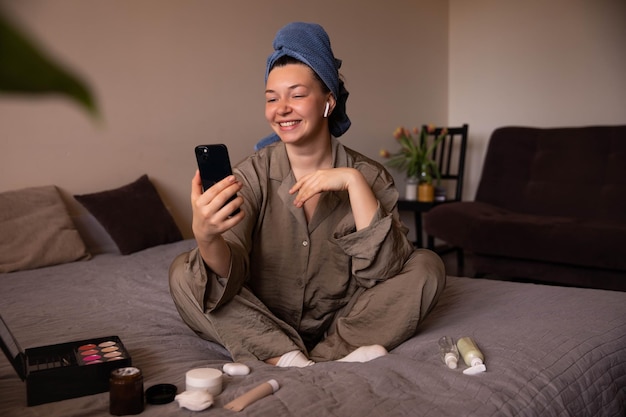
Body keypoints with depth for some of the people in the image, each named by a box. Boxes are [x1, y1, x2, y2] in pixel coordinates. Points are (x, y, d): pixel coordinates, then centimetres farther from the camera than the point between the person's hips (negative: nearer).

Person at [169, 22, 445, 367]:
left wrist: (354, 182, -25)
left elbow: (383, 271, -18)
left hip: (342, 322, 0)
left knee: (427, 266, -17)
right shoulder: (253, 175, -9)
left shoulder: (367, 176, -7)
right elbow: (229, 274, -21)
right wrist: (205, 236, -44)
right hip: (264, 325, 0)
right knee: (183, 273, -19)